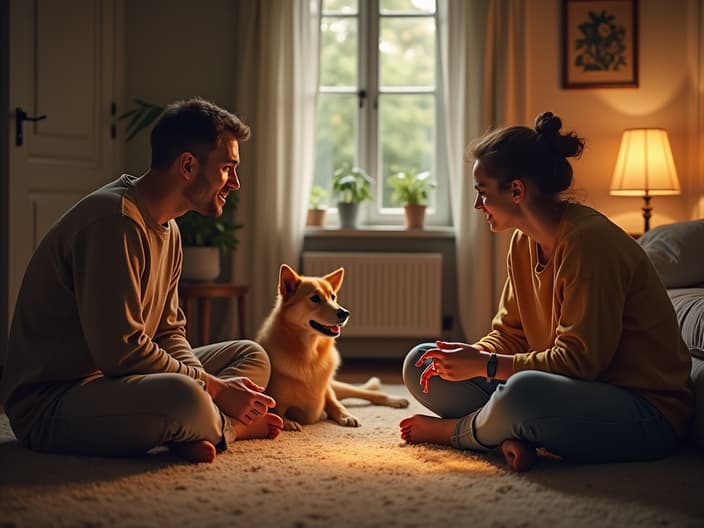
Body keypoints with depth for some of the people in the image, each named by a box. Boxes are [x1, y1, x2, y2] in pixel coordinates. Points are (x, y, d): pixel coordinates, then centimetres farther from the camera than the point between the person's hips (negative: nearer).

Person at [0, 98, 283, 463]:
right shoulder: (114, 220, -22)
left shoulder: (167, 229, 11)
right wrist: (212, 387, -18)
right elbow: (120, 351, -27)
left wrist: (205, 383, -9)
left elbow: (168, 332, 12)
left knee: (253, 357, 12)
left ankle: (197, 434, -15)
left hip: (113, 379, 11)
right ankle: (229, 427, -5)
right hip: (48, 405, -11)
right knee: (182, 398, -38)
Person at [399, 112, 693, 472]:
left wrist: (484, 365, -23)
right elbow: (508, 333, 8)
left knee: (524, 391, -40)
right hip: (574, 391, 8)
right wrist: (471, 356, -14)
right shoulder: (524, 242, 6)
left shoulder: (588, 240, -21)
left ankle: (456, 431, -8)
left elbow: (579, 360, -24)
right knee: (421, 365, 2)